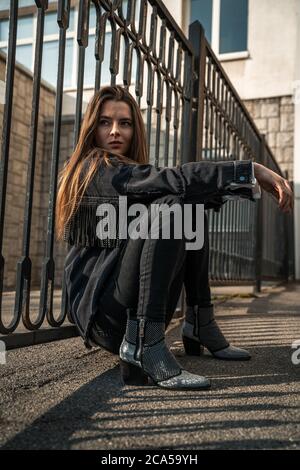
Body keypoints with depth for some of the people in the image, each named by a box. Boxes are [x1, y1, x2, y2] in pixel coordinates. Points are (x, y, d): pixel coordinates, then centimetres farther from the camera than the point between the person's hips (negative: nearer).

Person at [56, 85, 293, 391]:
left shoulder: (126, 172, 19)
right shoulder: (95, 169, -8)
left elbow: (187, 193, 13)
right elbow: (174, 180, -22)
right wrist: (252, 171, -23)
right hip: (102, 313, -9)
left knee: (193, 208, 6)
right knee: (167, 209, -25)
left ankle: (199, 326, 1)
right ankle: (142, 344, -27)